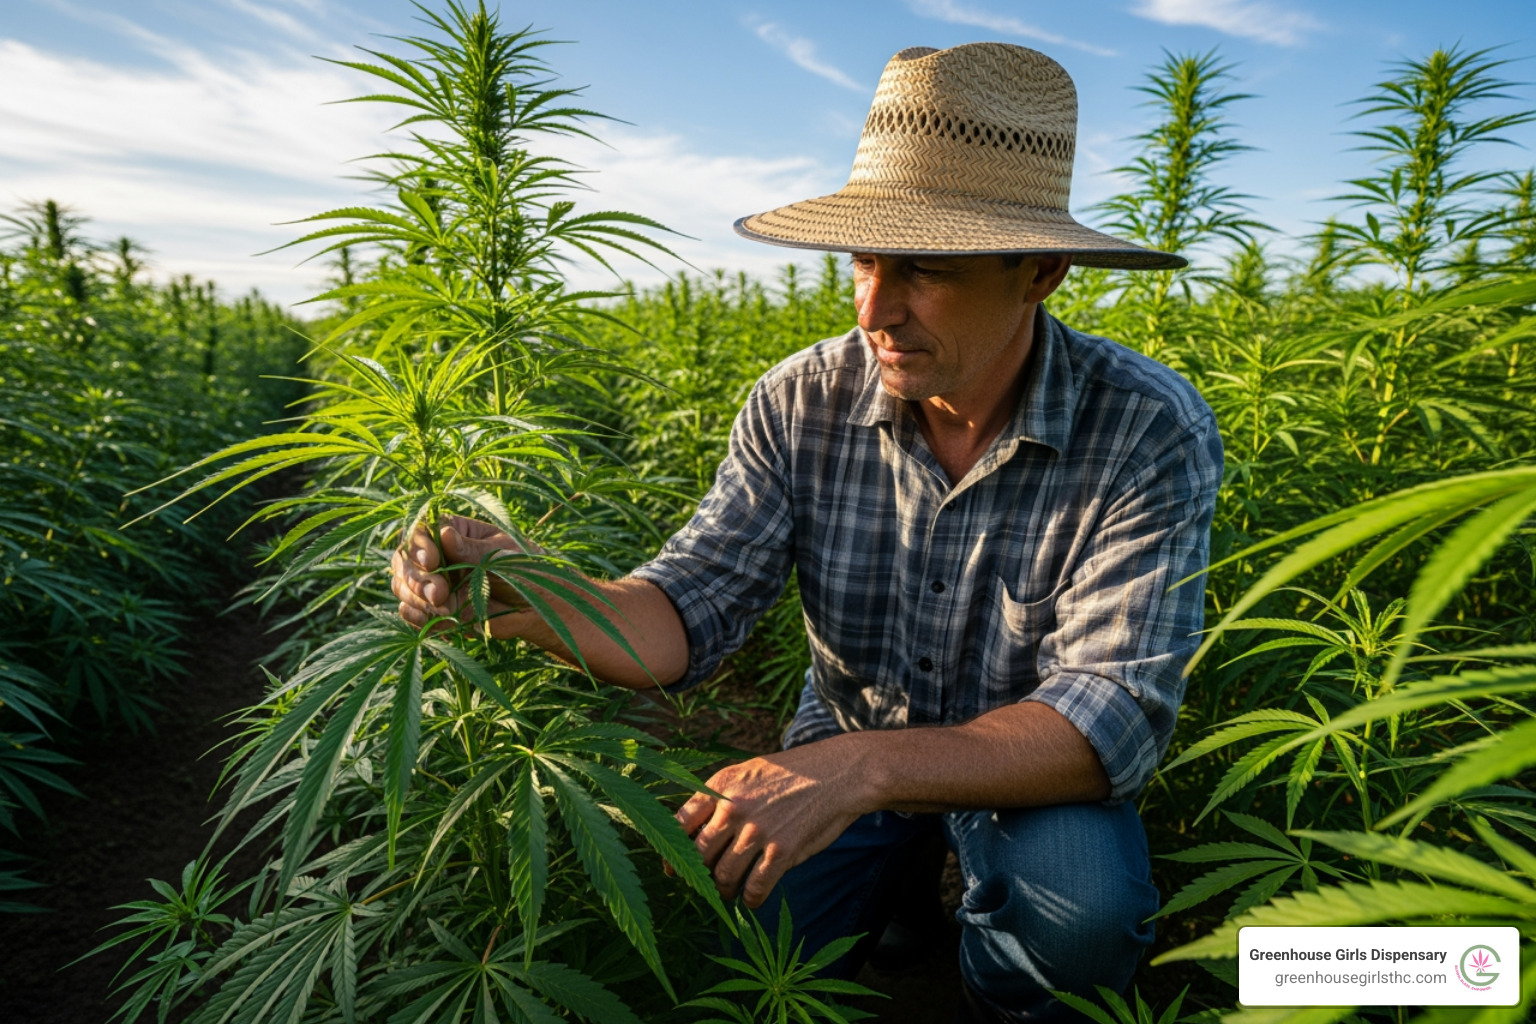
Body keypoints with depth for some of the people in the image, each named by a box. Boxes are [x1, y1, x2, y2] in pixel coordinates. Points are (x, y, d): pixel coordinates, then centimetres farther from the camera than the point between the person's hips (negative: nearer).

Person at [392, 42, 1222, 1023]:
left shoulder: (1152, 433, -24)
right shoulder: (801, 405, -15)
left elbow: (1117, 715, -30)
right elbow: (692, 612, -17)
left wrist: (864, 769, -43)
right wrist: (531, 598, -39)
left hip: (1030, 769, -1)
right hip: (845, 750, 2)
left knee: (1080, 907, -31)